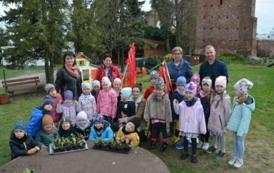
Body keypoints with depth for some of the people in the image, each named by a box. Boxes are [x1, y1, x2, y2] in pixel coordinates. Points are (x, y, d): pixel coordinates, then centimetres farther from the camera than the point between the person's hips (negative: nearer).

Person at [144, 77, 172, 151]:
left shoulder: (165, 98, -15)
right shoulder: (151, 97, -7)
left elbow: (168, 110, -9)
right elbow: (147, 108, 1)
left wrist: (168, 119, -6)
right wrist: (147, 116, 3)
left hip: (162, 118, -2)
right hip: (154, 117, 2)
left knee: (163, 130, 11)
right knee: (154, 129, 13)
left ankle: (165, 143, 27)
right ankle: (153, 141, 31)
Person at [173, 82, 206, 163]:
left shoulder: (198, 104, -15)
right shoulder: (183, 103, -7)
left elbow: (201, 117, -11)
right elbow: (178, 112, 4)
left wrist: (203, 128, -9)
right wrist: (175, 105, -13)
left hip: (194, 127, -3)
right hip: (184, 126, 3)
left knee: (194, 140, 12)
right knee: (185, 139, 18)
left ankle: (194, 155, 29)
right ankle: (185, 152, 38)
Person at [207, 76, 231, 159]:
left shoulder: (225, 98, -20)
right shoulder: (213, 95, -1)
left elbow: (227, 111, -15)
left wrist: (226, 122, -9)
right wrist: (211, 116, 11)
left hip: (220, 119, -6)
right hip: (213, 118, 6)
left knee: (221, 134, 9)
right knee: (214, 133, 21)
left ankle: (222, 151, 27)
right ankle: (214, 146, 43)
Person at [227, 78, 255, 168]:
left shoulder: (246, 103, -28)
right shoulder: (238, 99, -3)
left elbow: (245, 119, -24)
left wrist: (240, 131, -20)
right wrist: (230, 122, 14)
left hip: (241, 127, -7)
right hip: (235, 125, 7)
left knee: (240, 142, 11)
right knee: (235, 141, 19)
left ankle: (240, 159, 31)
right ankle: (235, 157, 37)